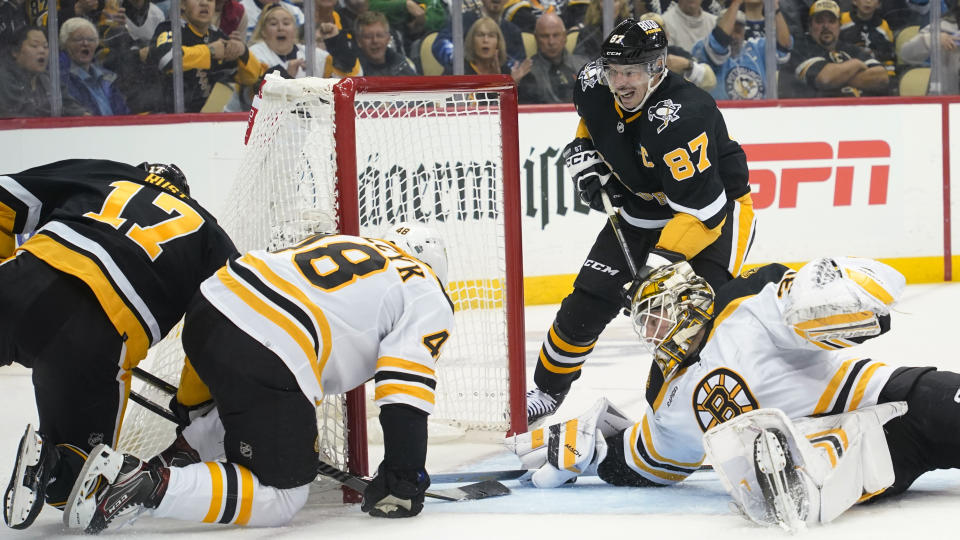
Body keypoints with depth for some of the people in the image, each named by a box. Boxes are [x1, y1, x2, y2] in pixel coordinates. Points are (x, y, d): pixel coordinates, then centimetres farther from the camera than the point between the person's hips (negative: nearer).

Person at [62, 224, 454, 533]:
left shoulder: (337, 243, 32)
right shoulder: (428, 297, 12)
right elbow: (404, 389, -2)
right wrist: (401, 483, 3)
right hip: (265, 361, -8)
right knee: (282, 496, 0)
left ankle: (187, 444, 27)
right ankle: (149, 483, -16)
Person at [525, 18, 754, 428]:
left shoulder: (680, 117, -36)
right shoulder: (594, 87, -15)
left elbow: (702, 209, -36)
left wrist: (662, 263, -40)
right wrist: (585, 160, -5)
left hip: (716, 208, -6)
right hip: (640, 209, 6)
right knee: (588, 301, 2)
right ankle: (547, 391, 22)